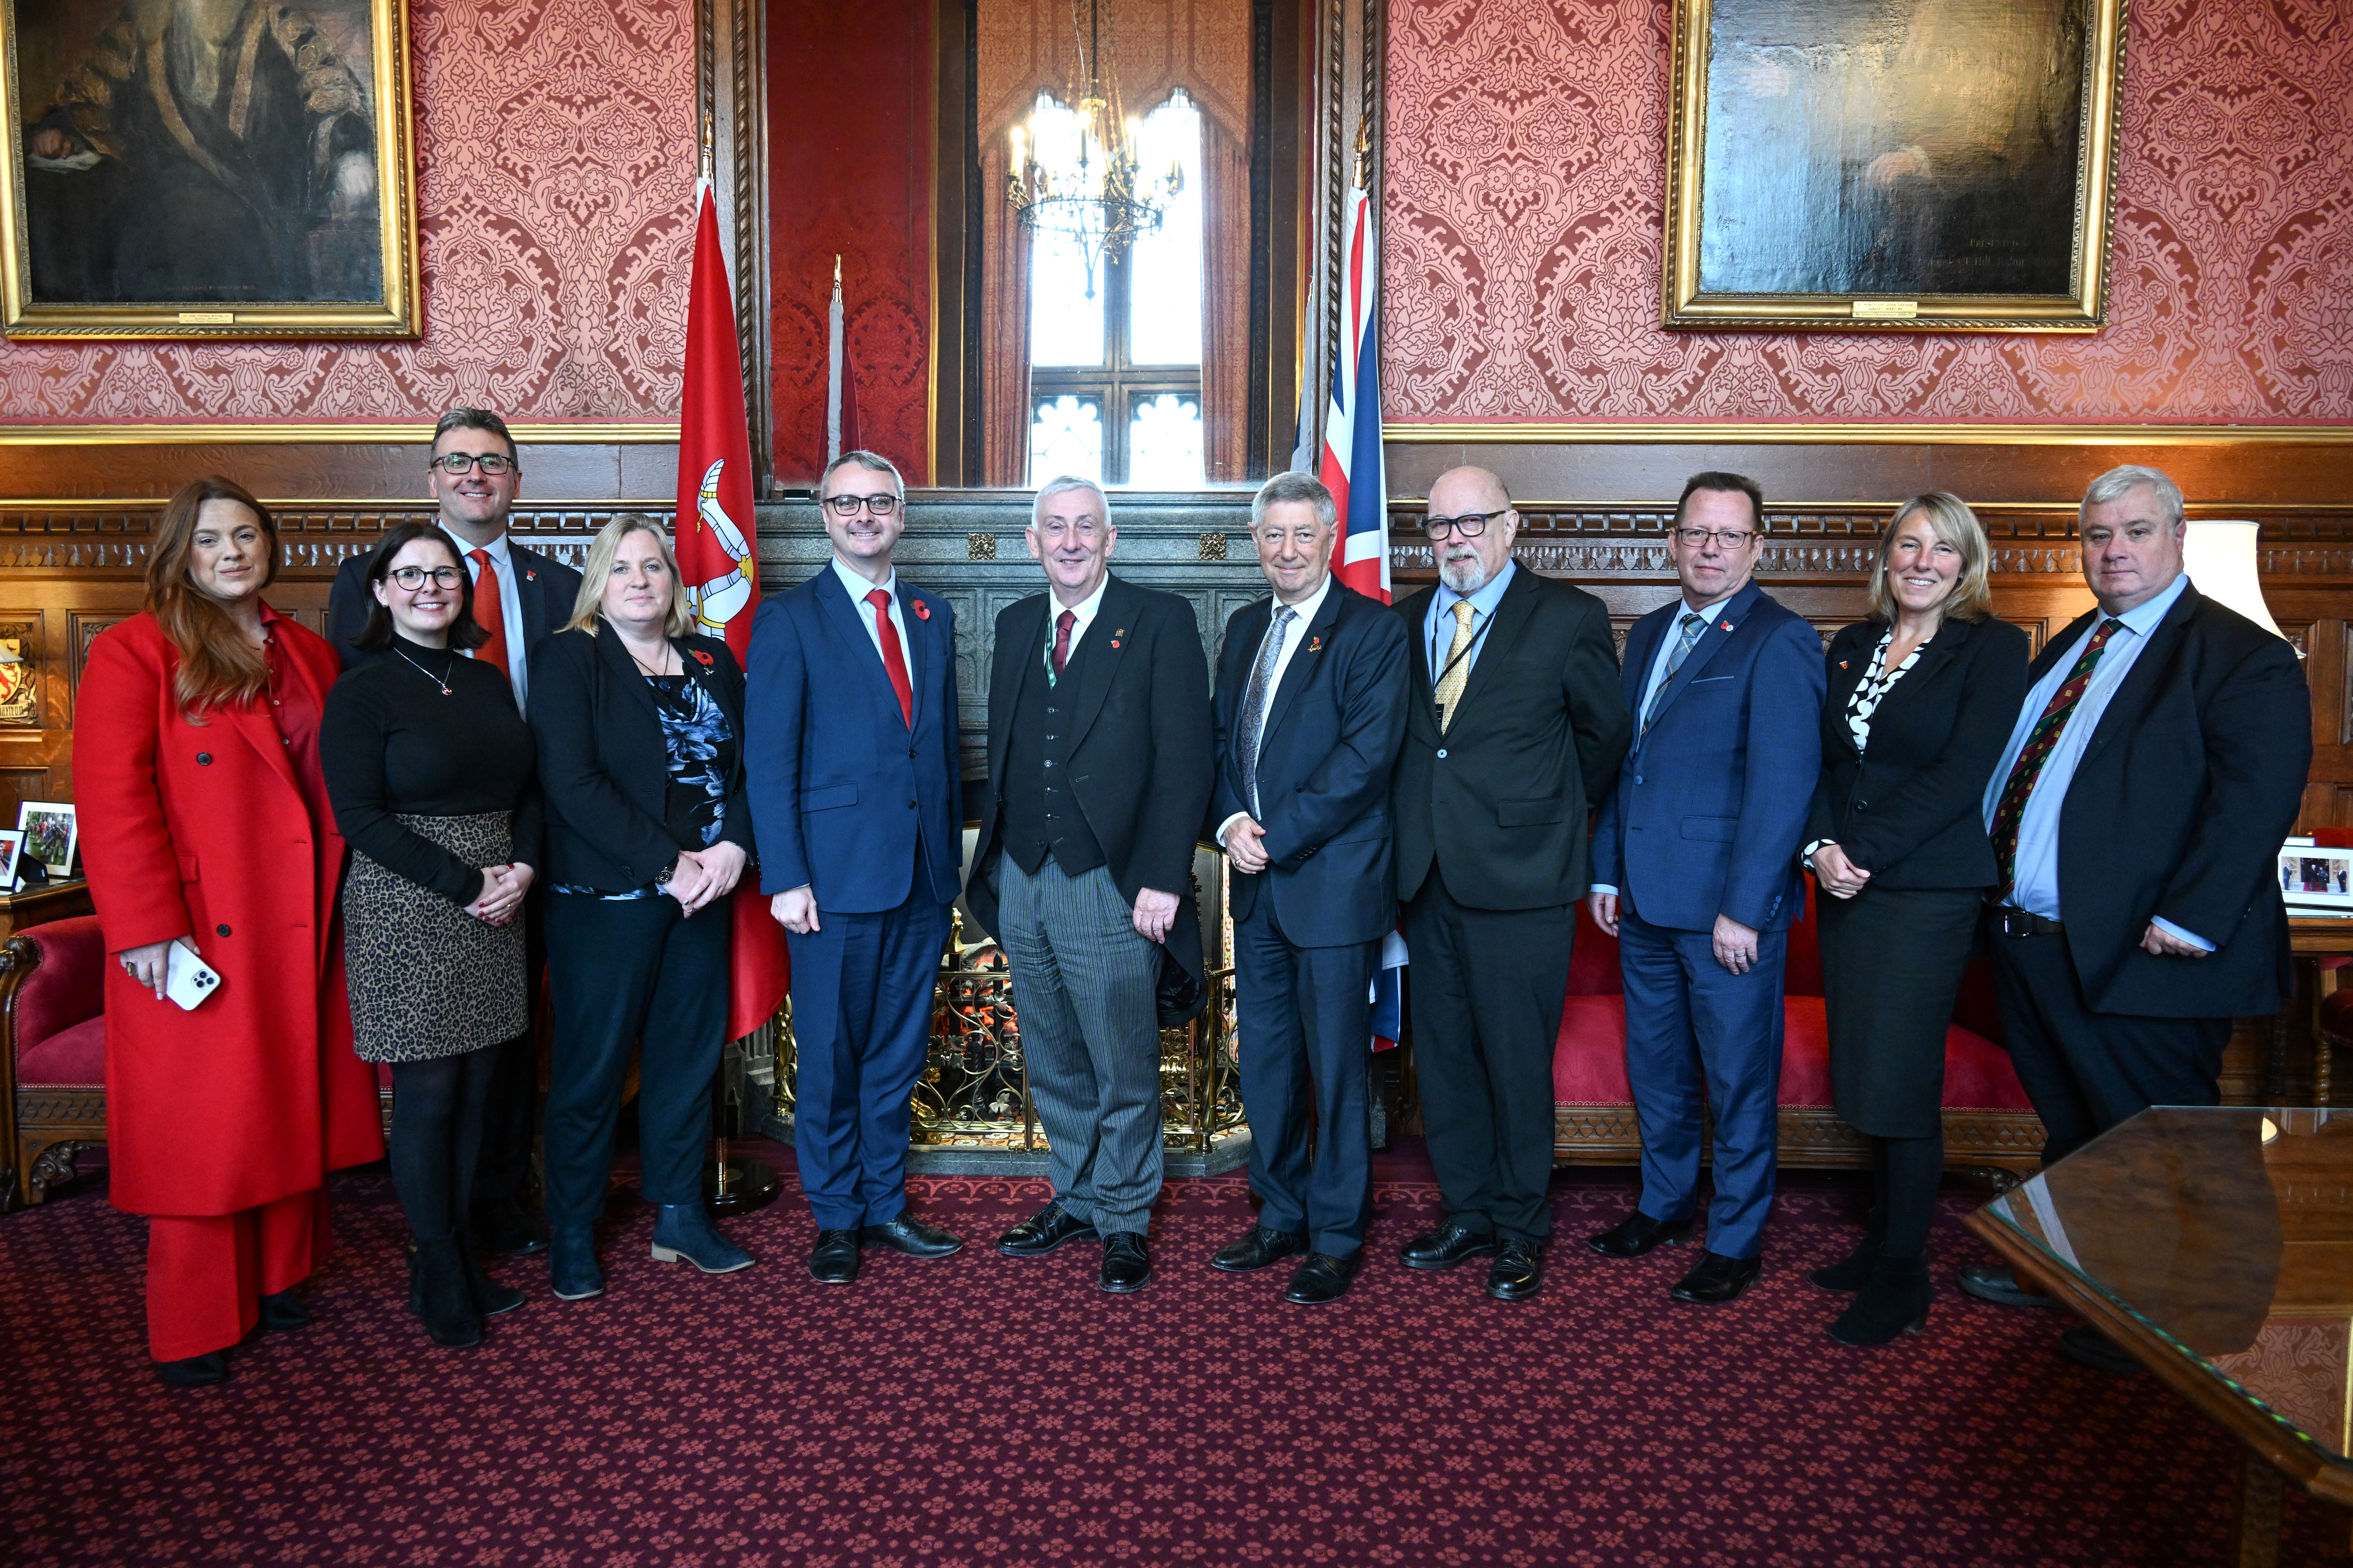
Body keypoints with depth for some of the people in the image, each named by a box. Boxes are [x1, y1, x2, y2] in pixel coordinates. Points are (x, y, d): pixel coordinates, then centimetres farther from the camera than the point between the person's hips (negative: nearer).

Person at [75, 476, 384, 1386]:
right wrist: (147, 930, -18)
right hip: (198, 937, -5)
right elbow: (112, 800, -12)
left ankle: (276, 1278, 28)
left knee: (294, 1106, 12)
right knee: (200, 1132, 3)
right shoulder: (134, 653, -4)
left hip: (303, 930, 5)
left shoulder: (310, 657, 13)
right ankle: (192, 1329, 16)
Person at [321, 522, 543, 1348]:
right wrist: (467, 883, -14)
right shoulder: (362, 692, -4)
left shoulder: (487, 681, 13)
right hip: (406, 913, -5)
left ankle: (460, 1260, 23)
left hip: (494, 906, 5)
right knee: (428, 1094, 0)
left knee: (474, 1091, 10)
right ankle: (441, 1279, 15)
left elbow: (526, 788, 13)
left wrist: (524, 869, -5)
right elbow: (360, 816, -11)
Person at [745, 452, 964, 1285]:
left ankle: (885, 1205, 28)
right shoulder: (789, 619, -2)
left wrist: (952, 851, 8)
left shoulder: (932, 616, 13)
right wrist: (785, 878, -13)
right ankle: (835, 1220, 21)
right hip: (837, 873, -4)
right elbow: (768, 760, -6)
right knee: (829, 1057, 5)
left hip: (924, 873, 5)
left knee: (898, 1052, 13)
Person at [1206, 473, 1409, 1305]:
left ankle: (1337, 1238, 18)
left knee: (1336, 1070, 3)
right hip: (1258, 887, 7)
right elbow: (1221, 742, 15)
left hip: (1334, 883, -6)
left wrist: (1277, 838, -17)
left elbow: (1365, 757, -16)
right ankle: (1280, 1217, 30)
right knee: (1265, 1065, 14)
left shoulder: (1373, 630, -8)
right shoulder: (1244, 628, 14)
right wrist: (1231, 823, -4)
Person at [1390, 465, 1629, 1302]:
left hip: (1519, 879, -5)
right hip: (1428, 877, 5)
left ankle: (1521, 1231, 21)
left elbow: (1604, 734, 5)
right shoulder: (1403, 622, 9)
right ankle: (1468, 1215, 29)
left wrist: (1552, 813, 11)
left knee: (1516, 1061, 4)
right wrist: (1419, 823, 8)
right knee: (1443, 1057, 13)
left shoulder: (1568, 618, -3)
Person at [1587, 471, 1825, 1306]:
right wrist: (1606, 869, 11)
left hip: (1728, 907, -7)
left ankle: (1736, 1239, 22)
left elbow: (1782, 784, -16)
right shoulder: (1648, 633, 13)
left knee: (1739, 1079, 6)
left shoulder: (1780, 641, -10)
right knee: (1655, 1065, 18)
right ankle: (1664, 1204, 36)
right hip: (1646, 899, 7)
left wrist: (1744, 909, -19)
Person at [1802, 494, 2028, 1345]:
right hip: (1846, 889, 5)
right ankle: (1881, 1239, 25)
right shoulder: (1851, 647, 13)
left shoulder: (1993, 648, -3)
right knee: (1867, 1074, 11)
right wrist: (1822, 846, -7)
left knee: (1900, 1079, -3)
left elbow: (1963, 772, -12)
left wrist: (1861, 850, -16)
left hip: (1928, 891, -5)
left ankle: (1903, 1276, 10)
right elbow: (1821, 760, 10)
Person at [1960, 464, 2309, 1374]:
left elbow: (2258, 801, -19)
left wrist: (2188, 922, -25)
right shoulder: (2067, 648, 16)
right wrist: (1998, 888, 10)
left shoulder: (2241, 657, -10)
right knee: (2067, 1127, 22)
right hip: (2032, 943, 8)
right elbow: (2012, 772, 20)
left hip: (2137, 957, -8)